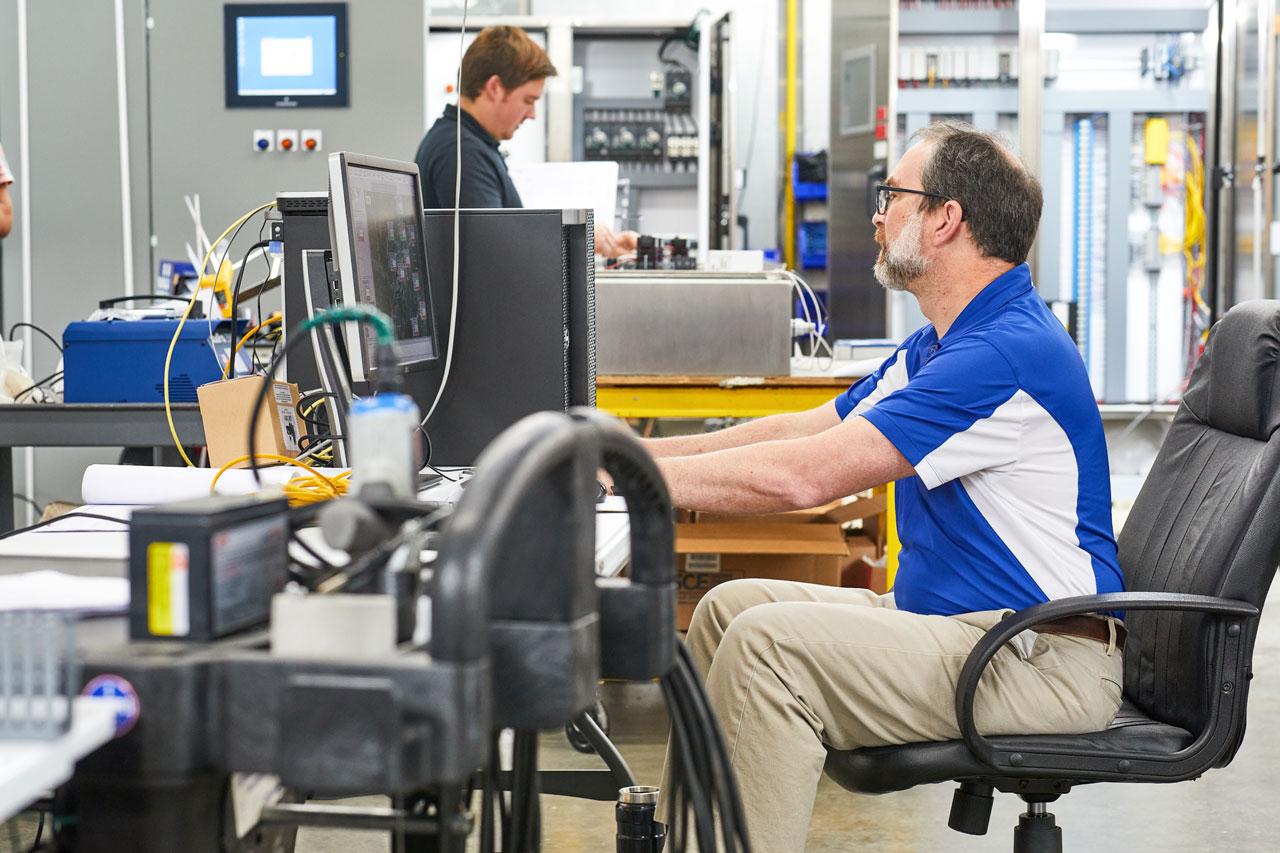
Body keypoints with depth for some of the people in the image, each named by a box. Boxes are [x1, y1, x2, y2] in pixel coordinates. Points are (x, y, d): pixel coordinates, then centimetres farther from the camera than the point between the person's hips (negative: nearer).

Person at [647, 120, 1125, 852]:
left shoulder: (1011, 353, -21)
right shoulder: (940, 345, 15)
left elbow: (801, 475, -24)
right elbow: (800, 431, 19)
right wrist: (640, 449, 11)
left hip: (1041, 661, -11)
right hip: (953, 624, 11)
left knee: (765, 644, -24)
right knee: (731, 607, 9)